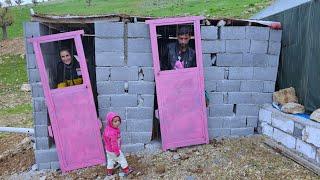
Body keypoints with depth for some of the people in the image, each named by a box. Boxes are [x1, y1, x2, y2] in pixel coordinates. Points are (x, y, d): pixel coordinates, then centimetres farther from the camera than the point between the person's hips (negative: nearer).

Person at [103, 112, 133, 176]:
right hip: (113, 150, -8)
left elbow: (104, 138, 11)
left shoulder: (107, 129, -4)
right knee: (122, 159, 10)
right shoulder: (113, 132, -35)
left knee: (110, 160, 23)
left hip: (108, 149, 8)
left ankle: (109, 172, 36)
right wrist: (117, 152, -20)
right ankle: (126, 170, 24)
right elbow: (114, 143, -31)